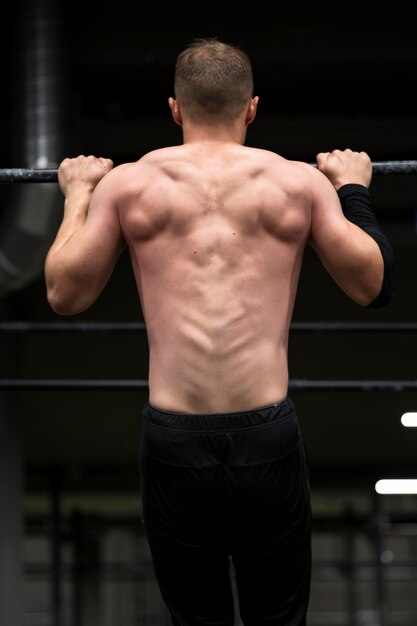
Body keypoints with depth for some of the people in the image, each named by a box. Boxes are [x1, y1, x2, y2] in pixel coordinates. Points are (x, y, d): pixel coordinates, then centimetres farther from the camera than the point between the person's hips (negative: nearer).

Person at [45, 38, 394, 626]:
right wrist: (354, 190, 24)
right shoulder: (298, 181, 4)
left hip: (173, 442, 0)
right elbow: (373, 286, 9)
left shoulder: (128, 183, 3)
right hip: (269, 439, 0)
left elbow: (65, 295, 9)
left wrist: (78, 197, 23)